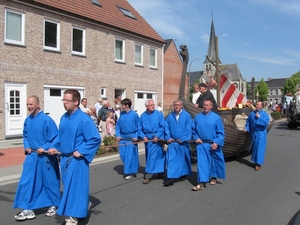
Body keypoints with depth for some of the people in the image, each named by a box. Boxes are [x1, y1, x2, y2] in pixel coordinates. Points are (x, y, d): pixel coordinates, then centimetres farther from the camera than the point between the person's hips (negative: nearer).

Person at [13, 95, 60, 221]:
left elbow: (55, 138, -14)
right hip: (32, 155, 6)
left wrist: (44, 148, -19)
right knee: (27, 182, 4)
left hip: (45, 156, -6)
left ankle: (54, 205, 27)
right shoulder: (27, 120, 4)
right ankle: (28, 209, 15)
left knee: (49, 181, 8)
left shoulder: (46, 120, -17)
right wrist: (26, 147, 3)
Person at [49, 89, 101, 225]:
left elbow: (95, 139, -17)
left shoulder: (84, 119, -17)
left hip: (77, 159, -8)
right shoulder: (63, 118, 5)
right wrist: (57, 148, 5)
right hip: (64, 158, 8)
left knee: (76, 185, 2)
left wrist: (81, 151, -18)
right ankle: (84, 204, 39)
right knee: (68, 185, 18)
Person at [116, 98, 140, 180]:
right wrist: (118, 135, 0)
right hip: (122, 137, 5)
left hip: (131, 138, -5)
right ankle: (131, 168, 30)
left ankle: (130, 172, 14)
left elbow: (138, 127, -3)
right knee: (123, 155, 8)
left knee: (130, 155, -1)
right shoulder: (121, 114, 5)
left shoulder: (134, 114, -8)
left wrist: (136, 137, -11)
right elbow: (118, 125, 11)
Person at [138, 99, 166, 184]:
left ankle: (148, 176, -4)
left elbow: (162, 126, -5)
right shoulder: (143, 116, 5)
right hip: (147, 138, 4)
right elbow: (140, 128, 7)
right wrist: (143, 136, -7)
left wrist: (157, 136, -13)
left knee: (152, 156, -10)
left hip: (157, 138, -4)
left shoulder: (159, 114, -4)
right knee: (149, 157, 13)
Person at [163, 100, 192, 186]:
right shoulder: (170, 116, 5)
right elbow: (166, 127, 6)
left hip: (183, 142, -2)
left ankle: (183, 175, 30)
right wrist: (168, 137, -7)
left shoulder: (187, 115, -3)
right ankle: (171, 178, -6)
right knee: (171, 159, -6)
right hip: (172, 141, 2)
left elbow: (188, 129, -7)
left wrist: (183, 139, -12)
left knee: (183, 159, 11)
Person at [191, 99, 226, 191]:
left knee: (214, 162, 14)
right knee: (201, 162, -6)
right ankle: (201, 183, -5)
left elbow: (220, 132, -5)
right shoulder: (197, 117, 2)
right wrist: (196, 138, -4)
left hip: (213, 144, -1)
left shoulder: (216, 117, -5)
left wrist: (217, 142, -14)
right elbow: (193, 129, 10)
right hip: (201, 144, 1)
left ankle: (213, 177, 38)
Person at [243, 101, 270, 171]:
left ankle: (258, 163, 0)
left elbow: (266, 122, -21)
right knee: (254, 147, 13)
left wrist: (259, 117, -20)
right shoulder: (252, 113, 6)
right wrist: (246, 128, 0)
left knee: (259, 148, -5)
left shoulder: (265, 114, -7)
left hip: (261, 134, -5)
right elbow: (248, 121, 12)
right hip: (253, 133, 5)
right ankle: (255, 160, 27)